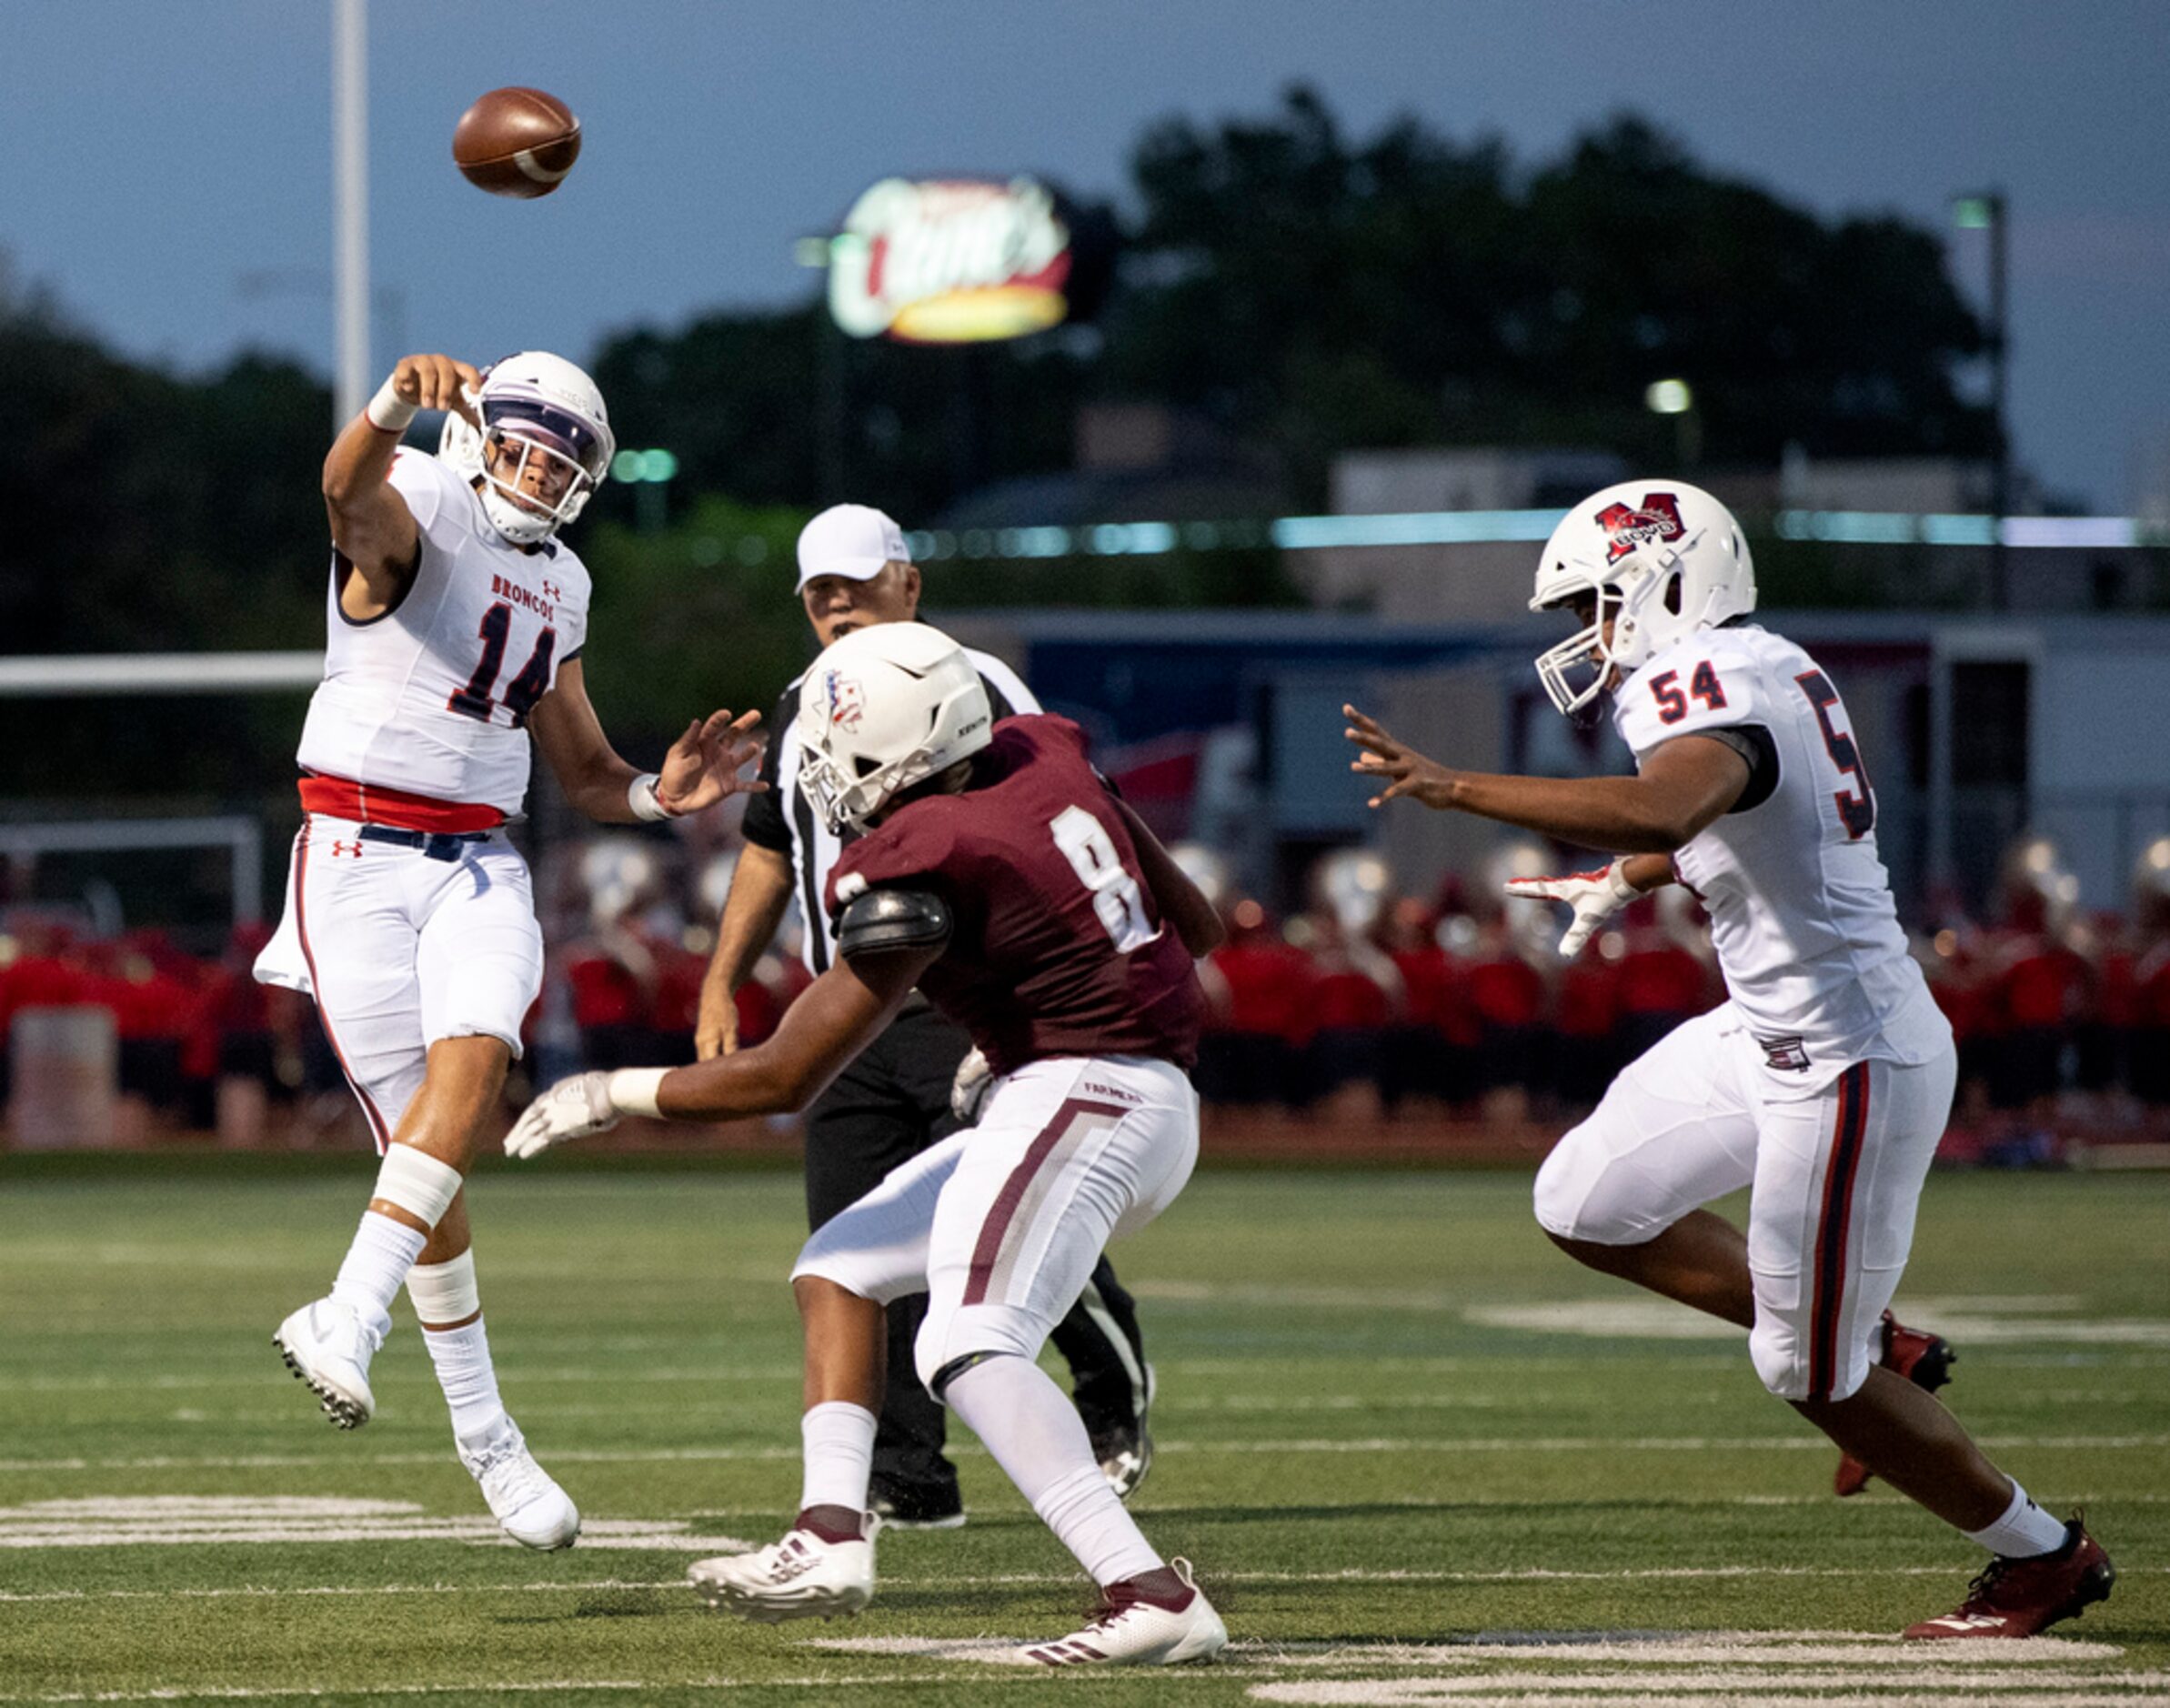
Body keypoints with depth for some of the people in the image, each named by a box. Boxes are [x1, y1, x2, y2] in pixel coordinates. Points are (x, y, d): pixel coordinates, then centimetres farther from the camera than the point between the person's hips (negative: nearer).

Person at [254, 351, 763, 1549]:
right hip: (358, 860, -5)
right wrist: (398, 401, -53)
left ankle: (349, 1322, -33)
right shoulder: (416, 515, -5)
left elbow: (582, 770, 25)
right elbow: (351, 489, -32)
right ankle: (481, 1433, 6)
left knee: (470, 1064, -25)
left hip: (478, 866, 5)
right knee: (417, 1135, -4)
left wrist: (657, 794, 2)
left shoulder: (558, 587, 17)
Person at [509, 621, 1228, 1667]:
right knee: (840, 1266, 16)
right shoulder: (1047, 757, 6)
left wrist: (614, 1096, 1)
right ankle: (832, 1537, 5)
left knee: (968, 1351, -24)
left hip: (1079, 1099, -10)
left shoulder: (917, 867, -16)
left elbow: (785, 1078, -11)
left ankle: (1154, 1599, -32)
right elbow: (1195, 926, 18)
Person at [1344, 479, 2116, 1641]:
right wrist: (1625, 880, 44)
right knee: (1585, 1207, 12)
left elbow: (1656, 809, -45)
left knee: (1811, 1378, 3)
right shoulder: (1770, 668, 7)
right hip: (1774, 1031, 9)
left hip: (1845, 1066, -9)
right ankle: (1871, 1349, 21)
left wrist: (1453, 789, -46)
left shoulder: (1711, 695, -22)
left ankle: (2040, 1557, 20)